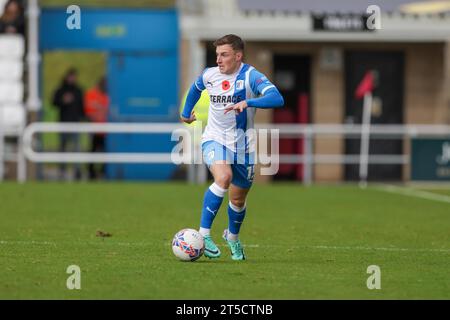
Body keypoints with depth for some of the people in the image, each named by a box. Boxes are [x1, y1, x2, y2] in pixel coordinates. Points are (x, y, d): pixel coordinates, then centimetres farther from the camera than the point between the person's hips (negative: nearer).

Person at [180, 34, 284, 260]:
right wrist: (186, 112, 32)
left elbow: (277, 99, -32)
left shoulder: (250, 76, -16)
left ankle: (232, 237, 45)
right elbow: (195, 88, 24)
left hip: (243, 146, 0)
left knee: (238, 199, 12)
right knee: (223, 176, -31)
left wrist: (247, 102, -44)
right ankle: (204, 234, -28)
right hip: (214, 139, 0)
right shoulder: (209, 75, -2)